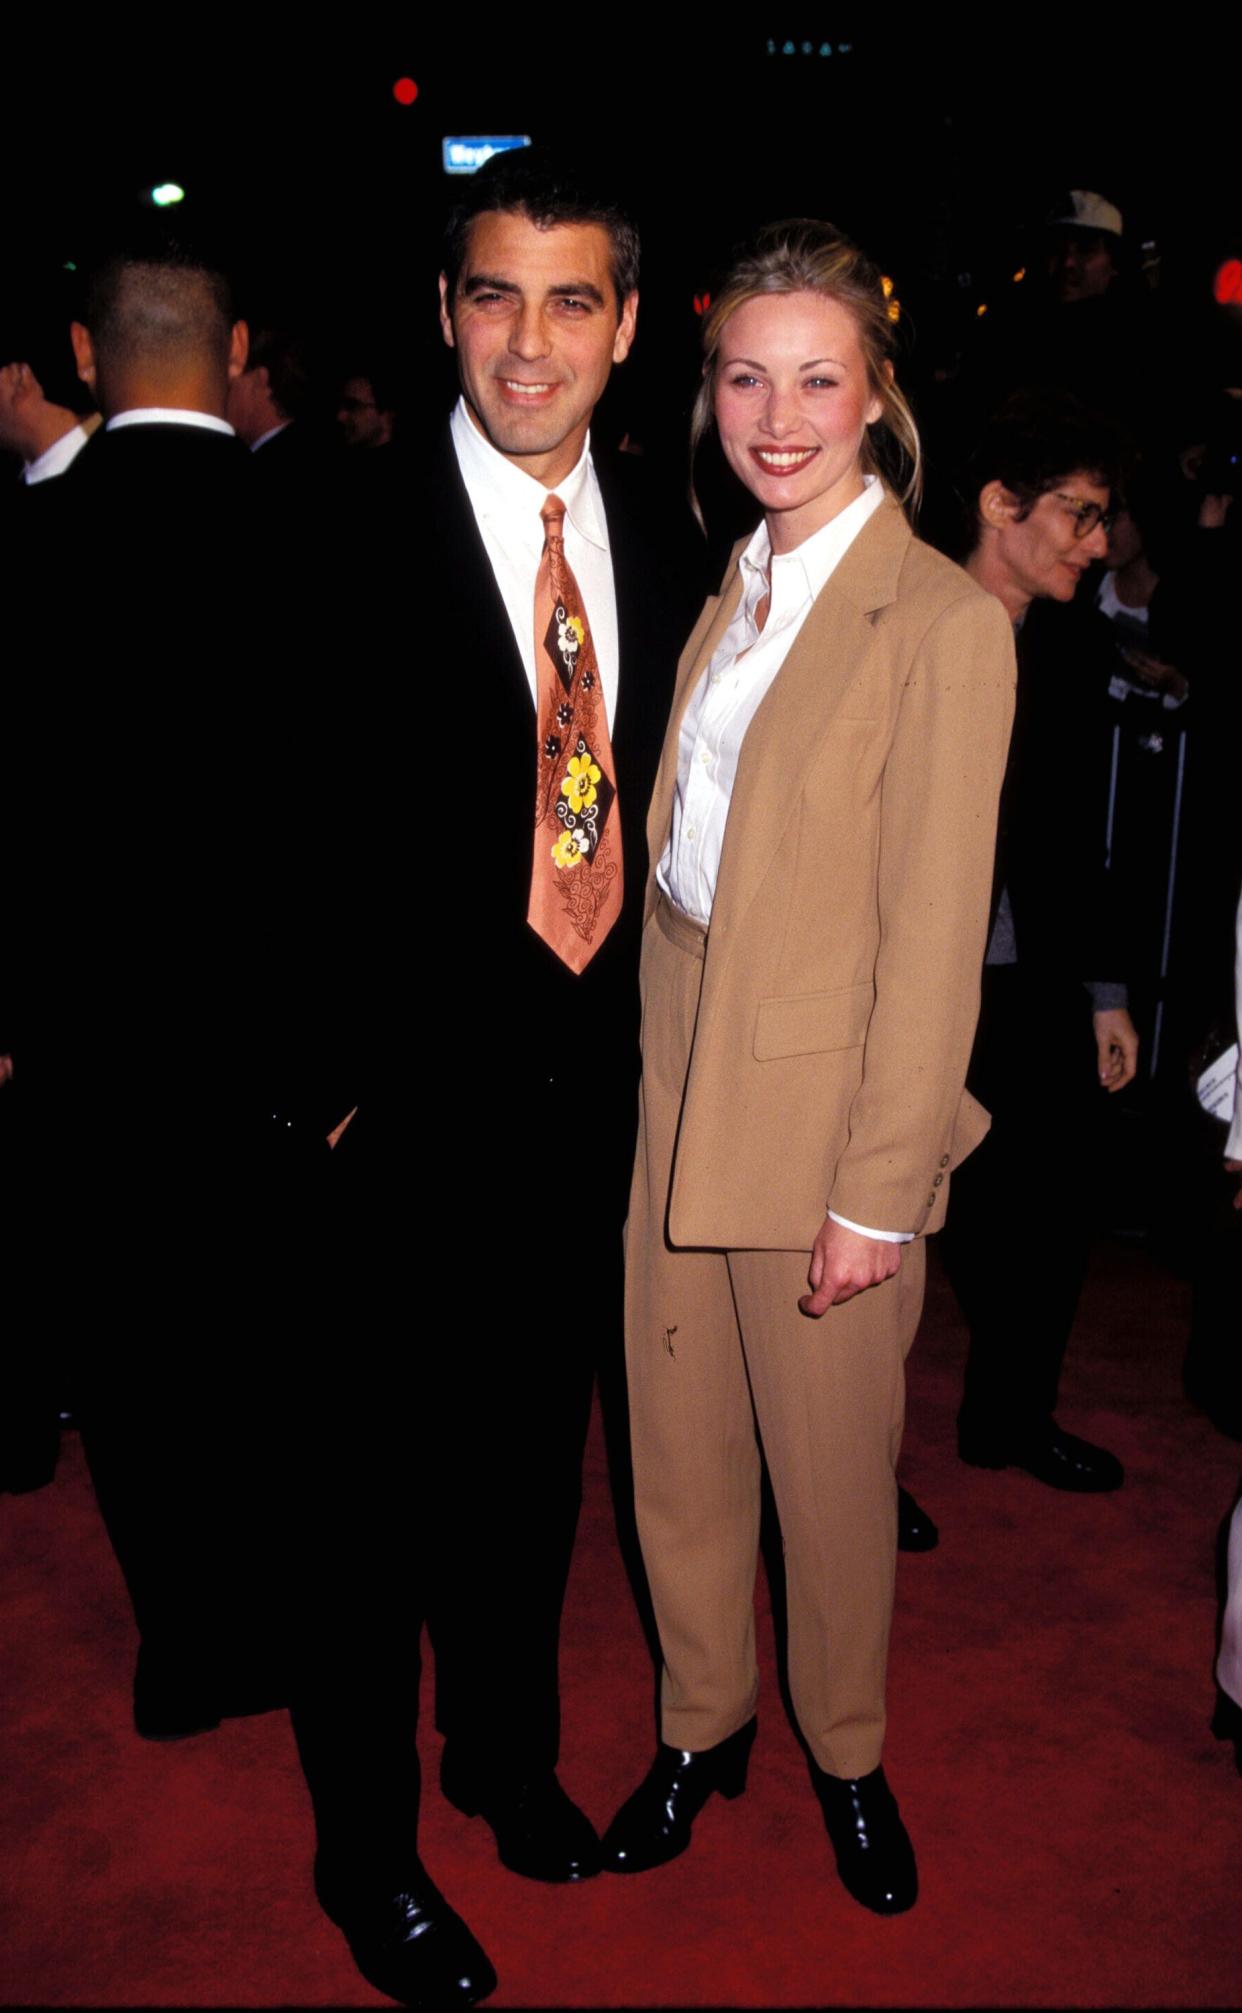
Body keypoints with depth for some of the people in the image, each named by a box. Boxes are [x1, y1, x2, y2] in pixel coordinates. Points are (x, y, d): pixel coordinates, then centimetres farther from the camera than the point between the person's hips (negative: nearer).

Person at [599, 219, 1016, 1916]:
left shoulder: (944, 624, -12)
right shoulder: (727, 600, 10)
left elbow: (934, 940, -14)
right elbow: (678, 865, 11)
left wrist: (880, 1192, -14)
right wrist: (658, 1069, 6)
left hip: (827, 1115, -6)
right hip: (681, 1105, 6)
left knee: (834, 1473, 12)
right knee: (677, 1455, 17)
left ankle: (848, 1754, 38)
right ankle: (703, 1727, 40)